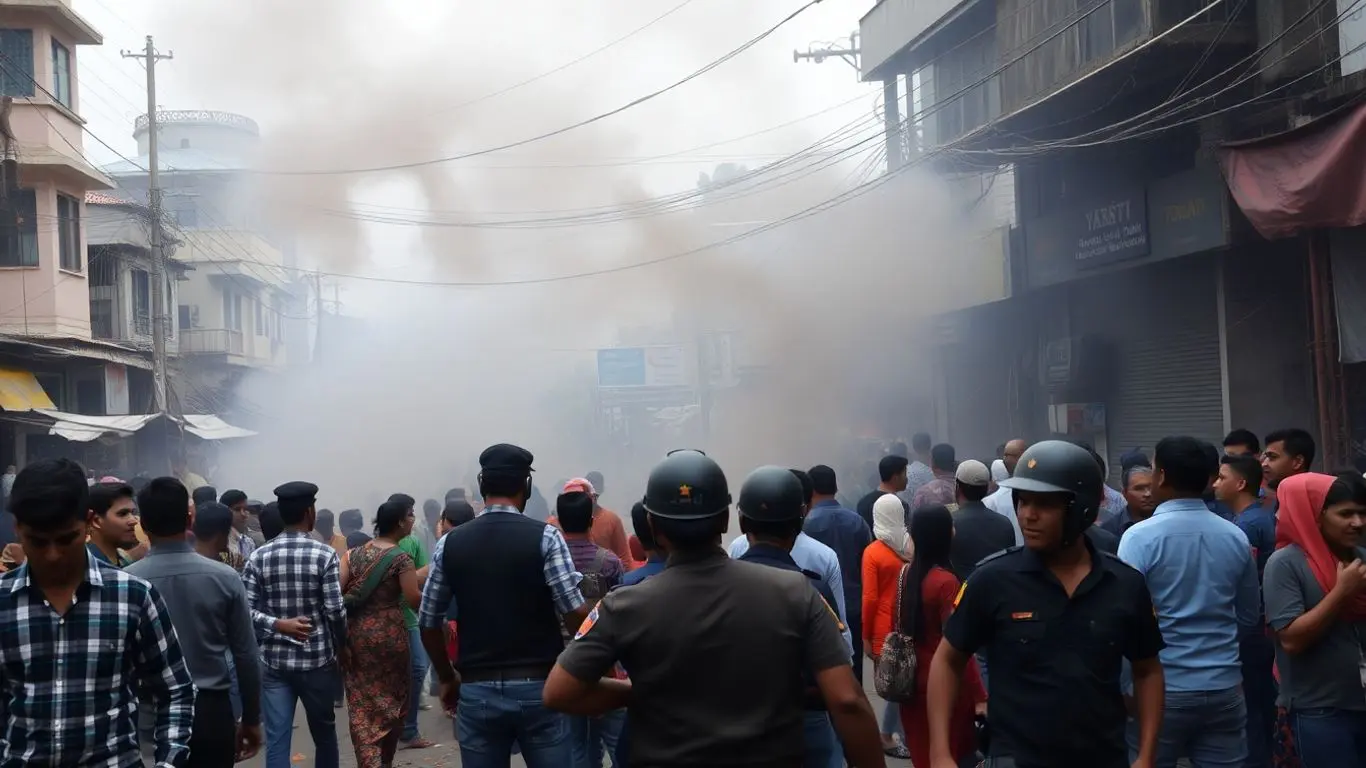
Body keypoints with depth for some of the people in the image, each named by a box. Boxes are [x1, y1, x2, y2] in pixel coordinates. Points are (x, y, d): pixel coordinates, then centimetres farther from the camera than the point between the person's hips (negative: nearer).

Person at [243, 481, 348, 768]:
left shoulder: (259, 557, 0)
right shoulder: (324, 555, -9)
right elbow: (335, 610, -11)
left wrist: (277, 625, -6)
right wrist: (341, 646, 3)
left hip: (274, 661, 2)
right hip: (316, 659, -2)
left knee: (276, 741, 1)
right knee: (324, 733, 16)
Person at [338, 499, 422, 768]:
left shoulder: (356, 552, 5)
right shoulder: (401, 558, -10)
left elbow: (336, 589, -1)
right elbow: (414, 599, -15)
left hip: (355, 632, 4)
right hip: (387, 633, -4)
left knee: (362, 702, 5)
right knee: (393, 698, 14)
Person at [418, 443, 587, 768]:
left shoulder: (449, 544, 3)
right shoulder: (545, 537, -6)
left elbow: (428, 624, 8)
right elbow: (574, 613, -12)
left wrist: (447, 678, 21)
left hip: (476, 690, 3)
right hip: (538, 687, -2)